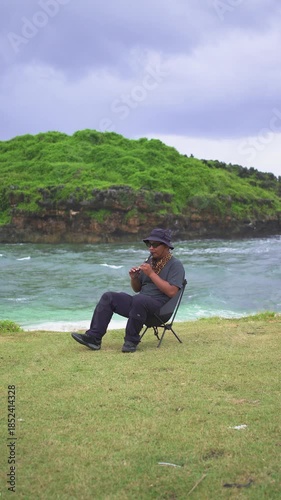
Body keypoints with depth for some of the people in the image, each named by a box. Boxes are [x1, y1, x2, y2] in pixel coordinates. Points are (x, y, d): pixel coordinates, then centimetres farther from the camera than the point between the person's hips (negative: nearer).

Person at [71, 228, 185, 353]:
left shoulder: (175, 265, -3)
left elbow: (171, 292, -18)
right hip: (139, 305, 8)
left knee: (138, 299, -37)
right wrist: (134, 278, 1)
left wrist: (151, 274, -16)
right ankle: (94, 337, -14)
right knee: (108, 297, -6)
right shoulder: (150, 261, 20)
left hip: (159, 306, -8)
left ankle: (131, 341, -22)